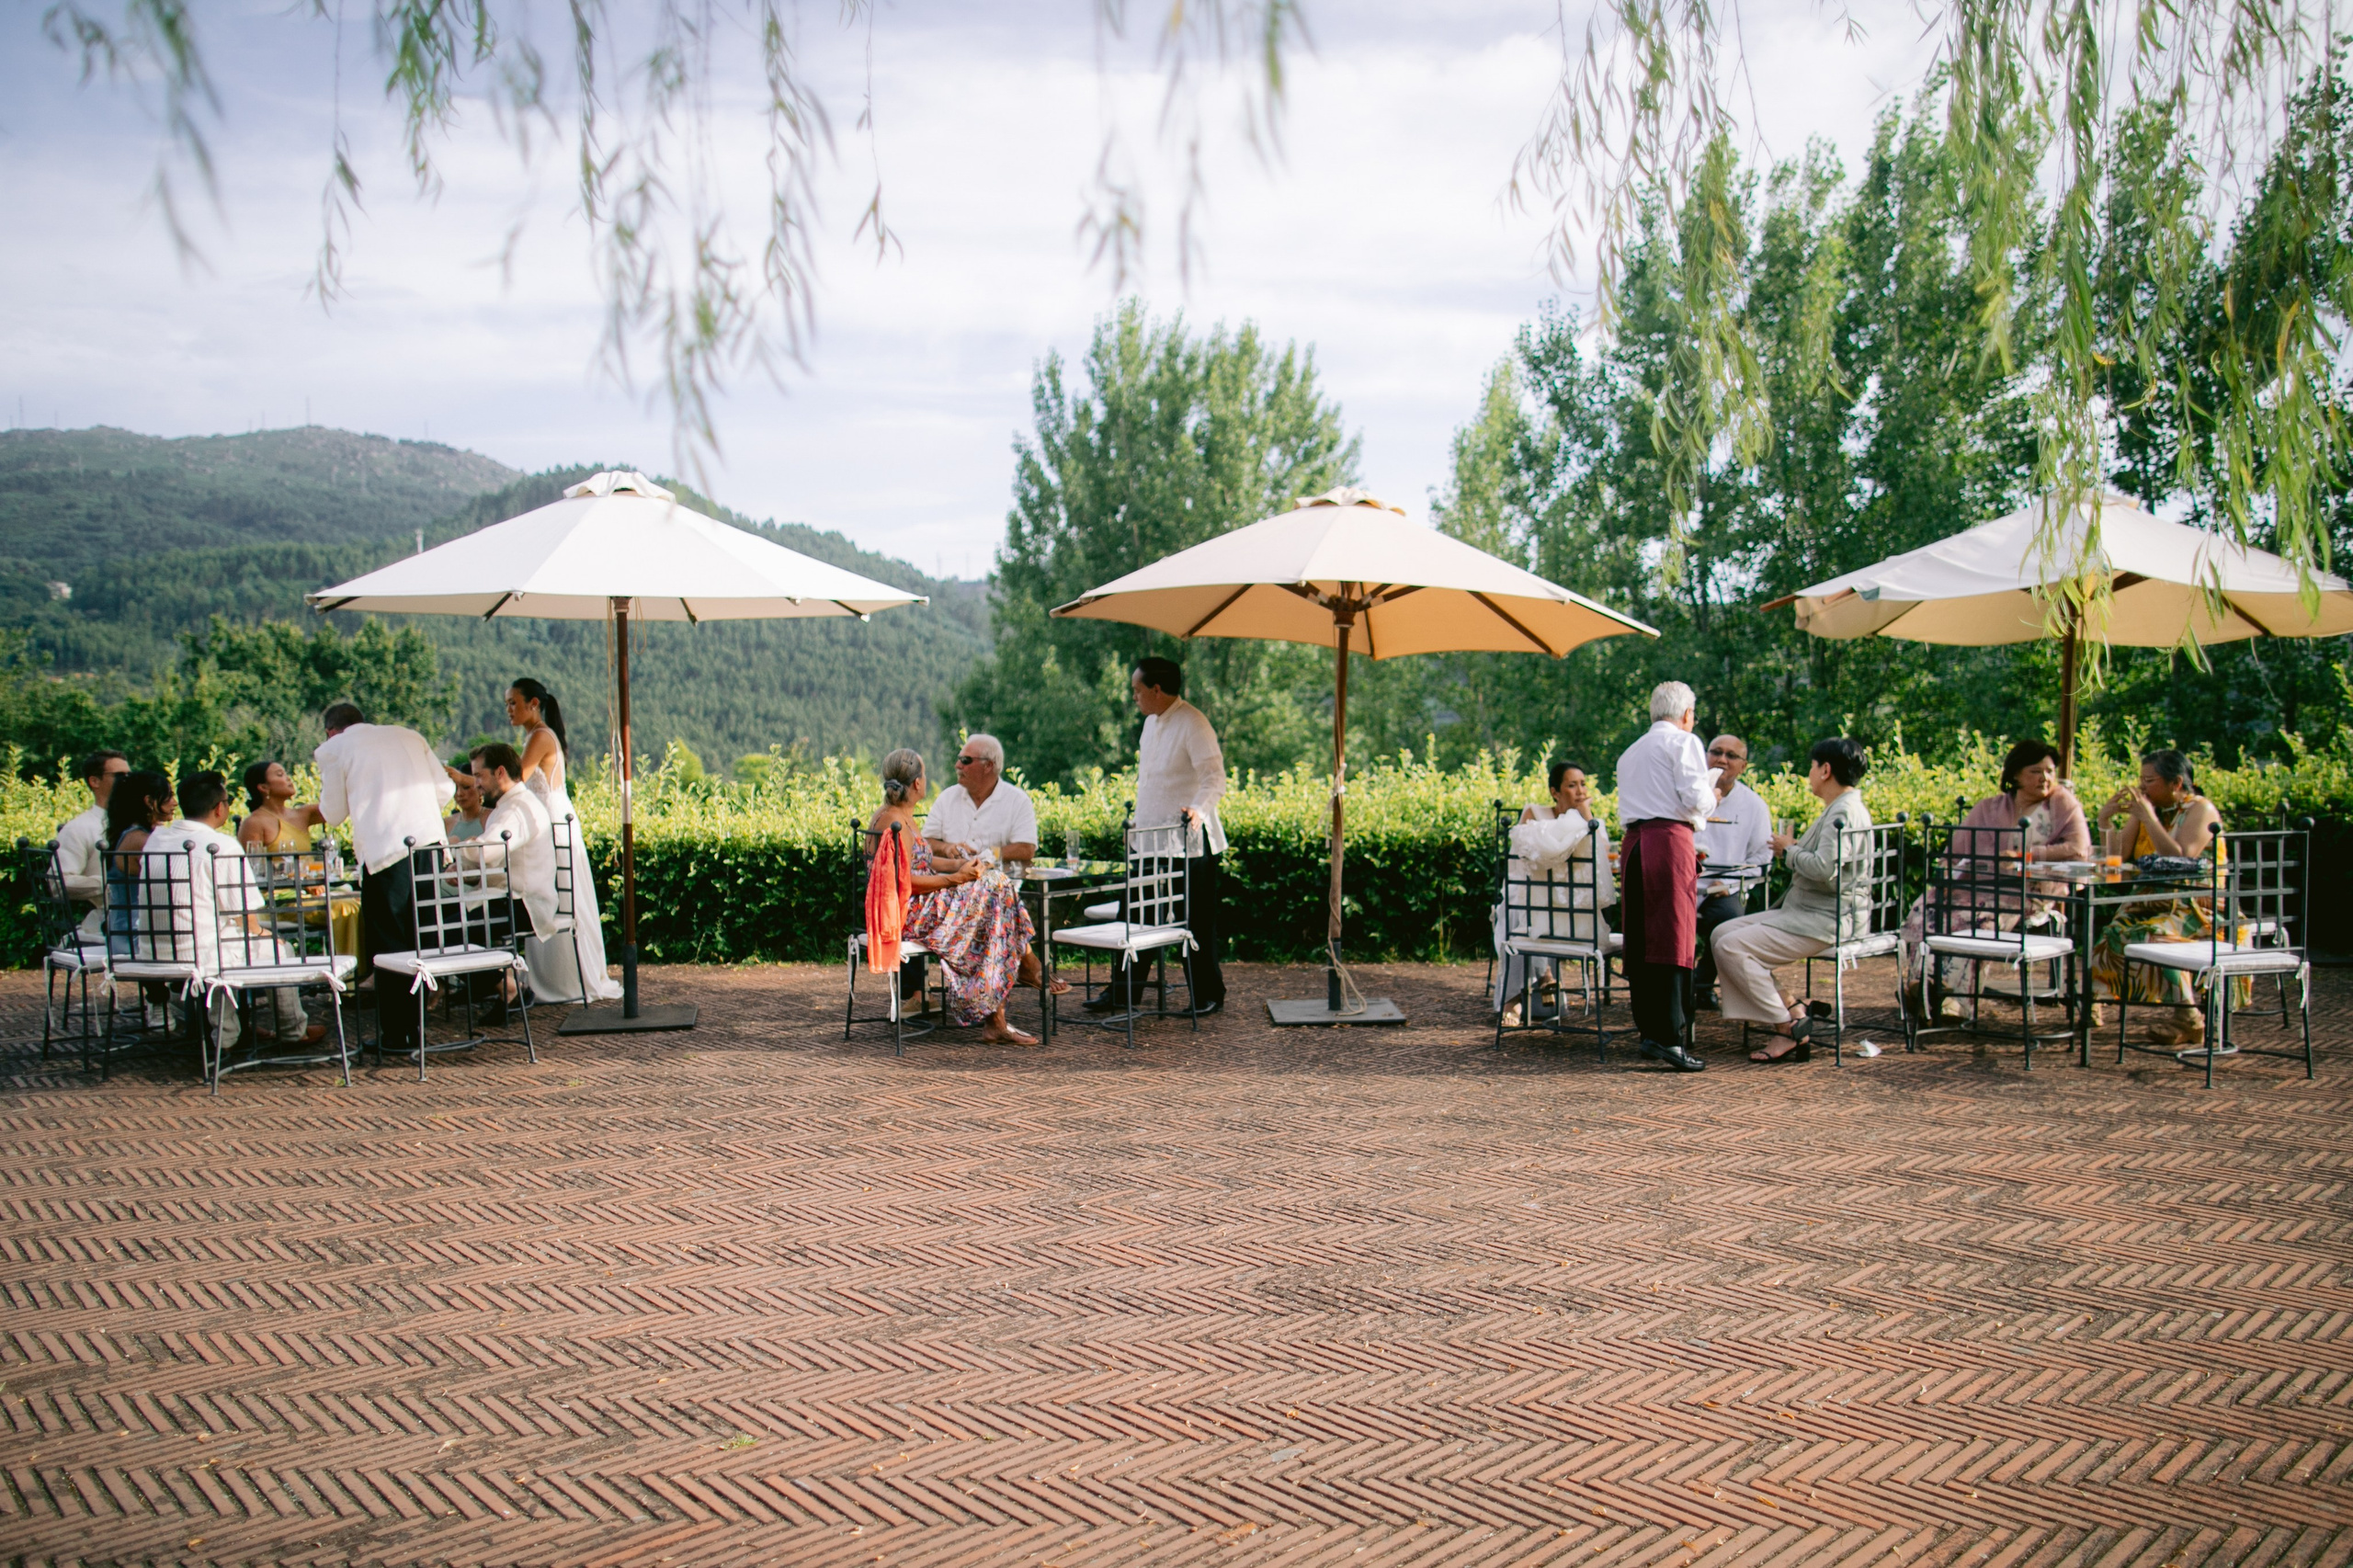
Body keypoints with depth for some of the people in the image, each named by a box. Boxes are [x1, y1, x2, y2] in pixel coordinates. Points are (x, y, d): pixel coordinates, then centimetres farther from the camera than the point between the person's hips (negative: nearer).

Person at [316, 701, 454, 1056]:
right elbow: (444, 790, 14)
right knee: (423, 942, 14)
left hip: (384, 851, -5)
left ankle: (399, 1034, 7)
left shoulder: (333, 749, 7)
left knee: (389, 945, 4)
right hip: (431, 844, 5)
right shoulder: (408, 736, 19)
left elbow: (333, 814, 11)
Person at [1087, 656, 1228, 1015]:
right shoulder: (1152, 722, 14)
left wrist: (1199, 809, -39)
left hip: (1189, 843, -9)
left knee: (1196, 923, 0)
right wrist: (1138, 824, 21)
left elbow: (1214, 776, -22)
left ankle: (1209, 996, 11)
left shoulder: (1192, 723, -14)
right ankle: (1121, 993, 18)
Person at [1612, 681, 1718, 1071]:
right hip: (1670, 839, -7)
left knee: (1640, 939, 8)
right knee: (1673, 938, -8)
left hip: (1634, 843, 7)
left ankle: (1649, 1031, 11)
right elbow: (1695, 798, -9)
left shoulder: (1630, 753, 24)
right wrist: (1710, 793, 14)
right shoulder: (1684, 742, 3)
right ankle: (1669, 1038, -13)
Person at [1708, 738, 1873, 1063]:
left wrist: (1790, 850, -11)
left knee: (1731, 948, -19)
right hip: (1808, 911, 11)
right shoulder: (1838, 808, 18)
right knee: (1723, 933, 1)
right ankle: (1792, 1011, -5)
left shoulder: (1845, 812, -16)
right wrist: (1794, 848, 9)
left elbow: (1825, 868, -29)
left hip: (1829, 920, -11)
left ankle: (1792, 1026, -12)